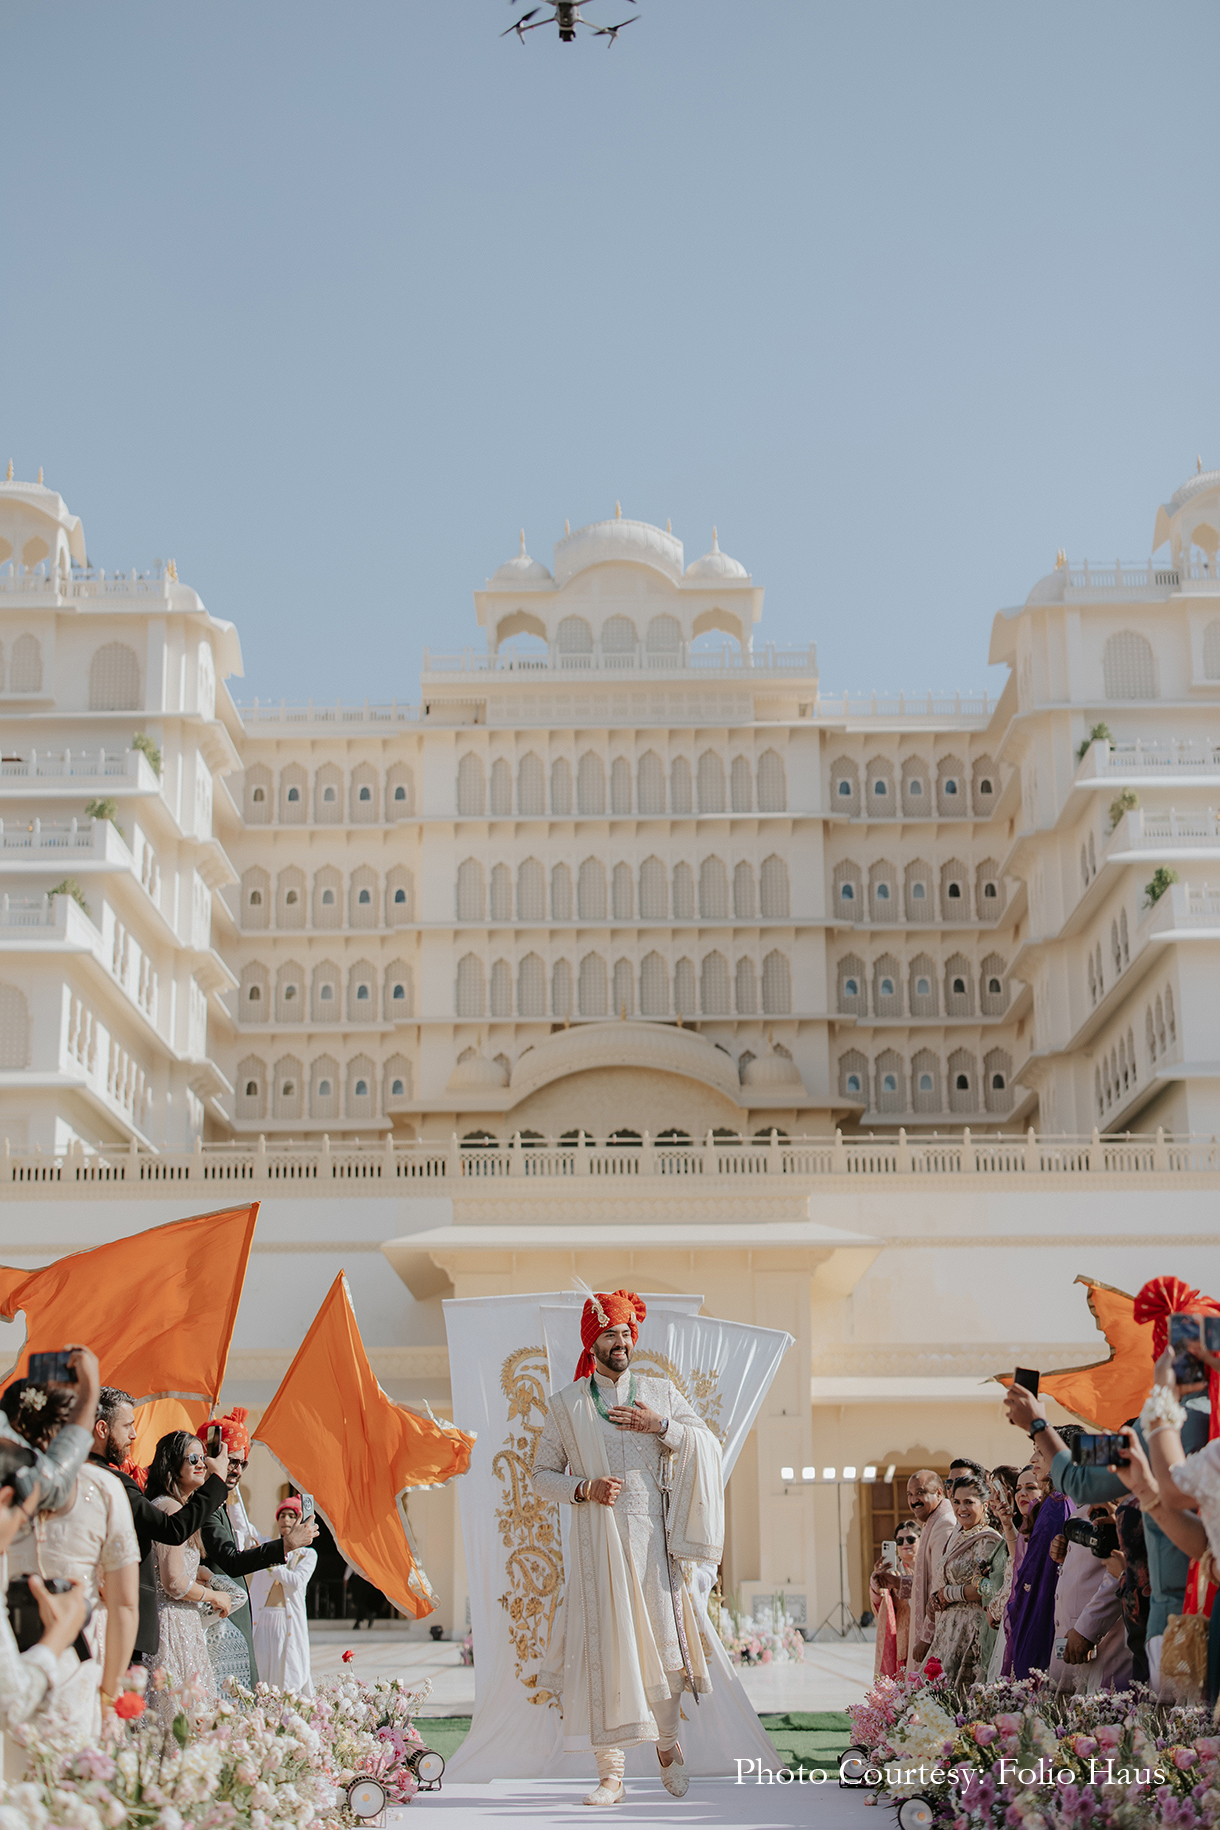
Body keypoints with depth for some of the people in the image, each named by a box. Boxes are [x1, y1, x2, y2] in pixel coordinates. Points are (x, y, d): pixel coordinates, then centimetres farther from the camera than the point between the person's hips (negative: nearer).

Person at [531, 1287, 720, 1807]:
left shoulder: (660, 1393, 11)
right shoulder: (566, 1404, 6)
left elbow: (709, 1445, 6)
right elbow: (542, 1475, 6)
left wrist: (662, 1426, -8)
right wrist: (583, 1488, -11)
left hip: (650, 1535, 1)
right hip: (596, 1540, -1)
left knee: (660, 1638, -1)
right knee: (604, 1645, -5)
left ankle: (667, 1746, 23)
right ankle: (610, 1772, 1)